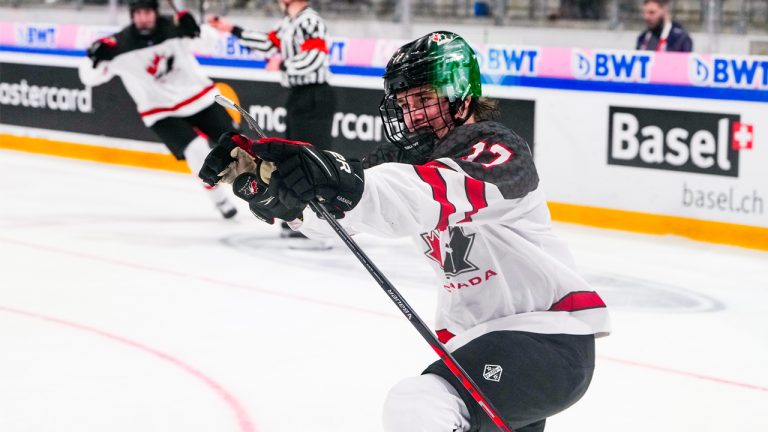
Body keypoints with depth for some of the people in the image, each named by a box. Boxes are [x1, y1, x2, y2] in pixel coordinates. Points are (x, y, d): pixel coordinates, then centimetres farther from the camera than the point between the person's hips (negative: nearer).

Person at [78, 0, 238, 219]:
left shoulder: (173, 28, -14)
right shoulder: (120, 45, -16)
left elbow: (208, 38, -5)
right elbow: (90, 77, -11)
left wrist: (195, 28, -26)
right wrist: (95, 57, -32)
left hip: (198, 96, 2)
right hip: (162, 112, -2)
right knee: (197, 150, -22)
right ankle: (220, 201, -3)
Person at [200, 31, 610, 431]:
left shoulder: (498, 150, -16)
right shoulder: (415, 156, 9)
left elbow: (440, 196, -38)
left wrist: (346, 183, -55)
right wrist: (258, 172, -21)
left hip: (549, 338, -10)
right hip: (475, 339, 10)